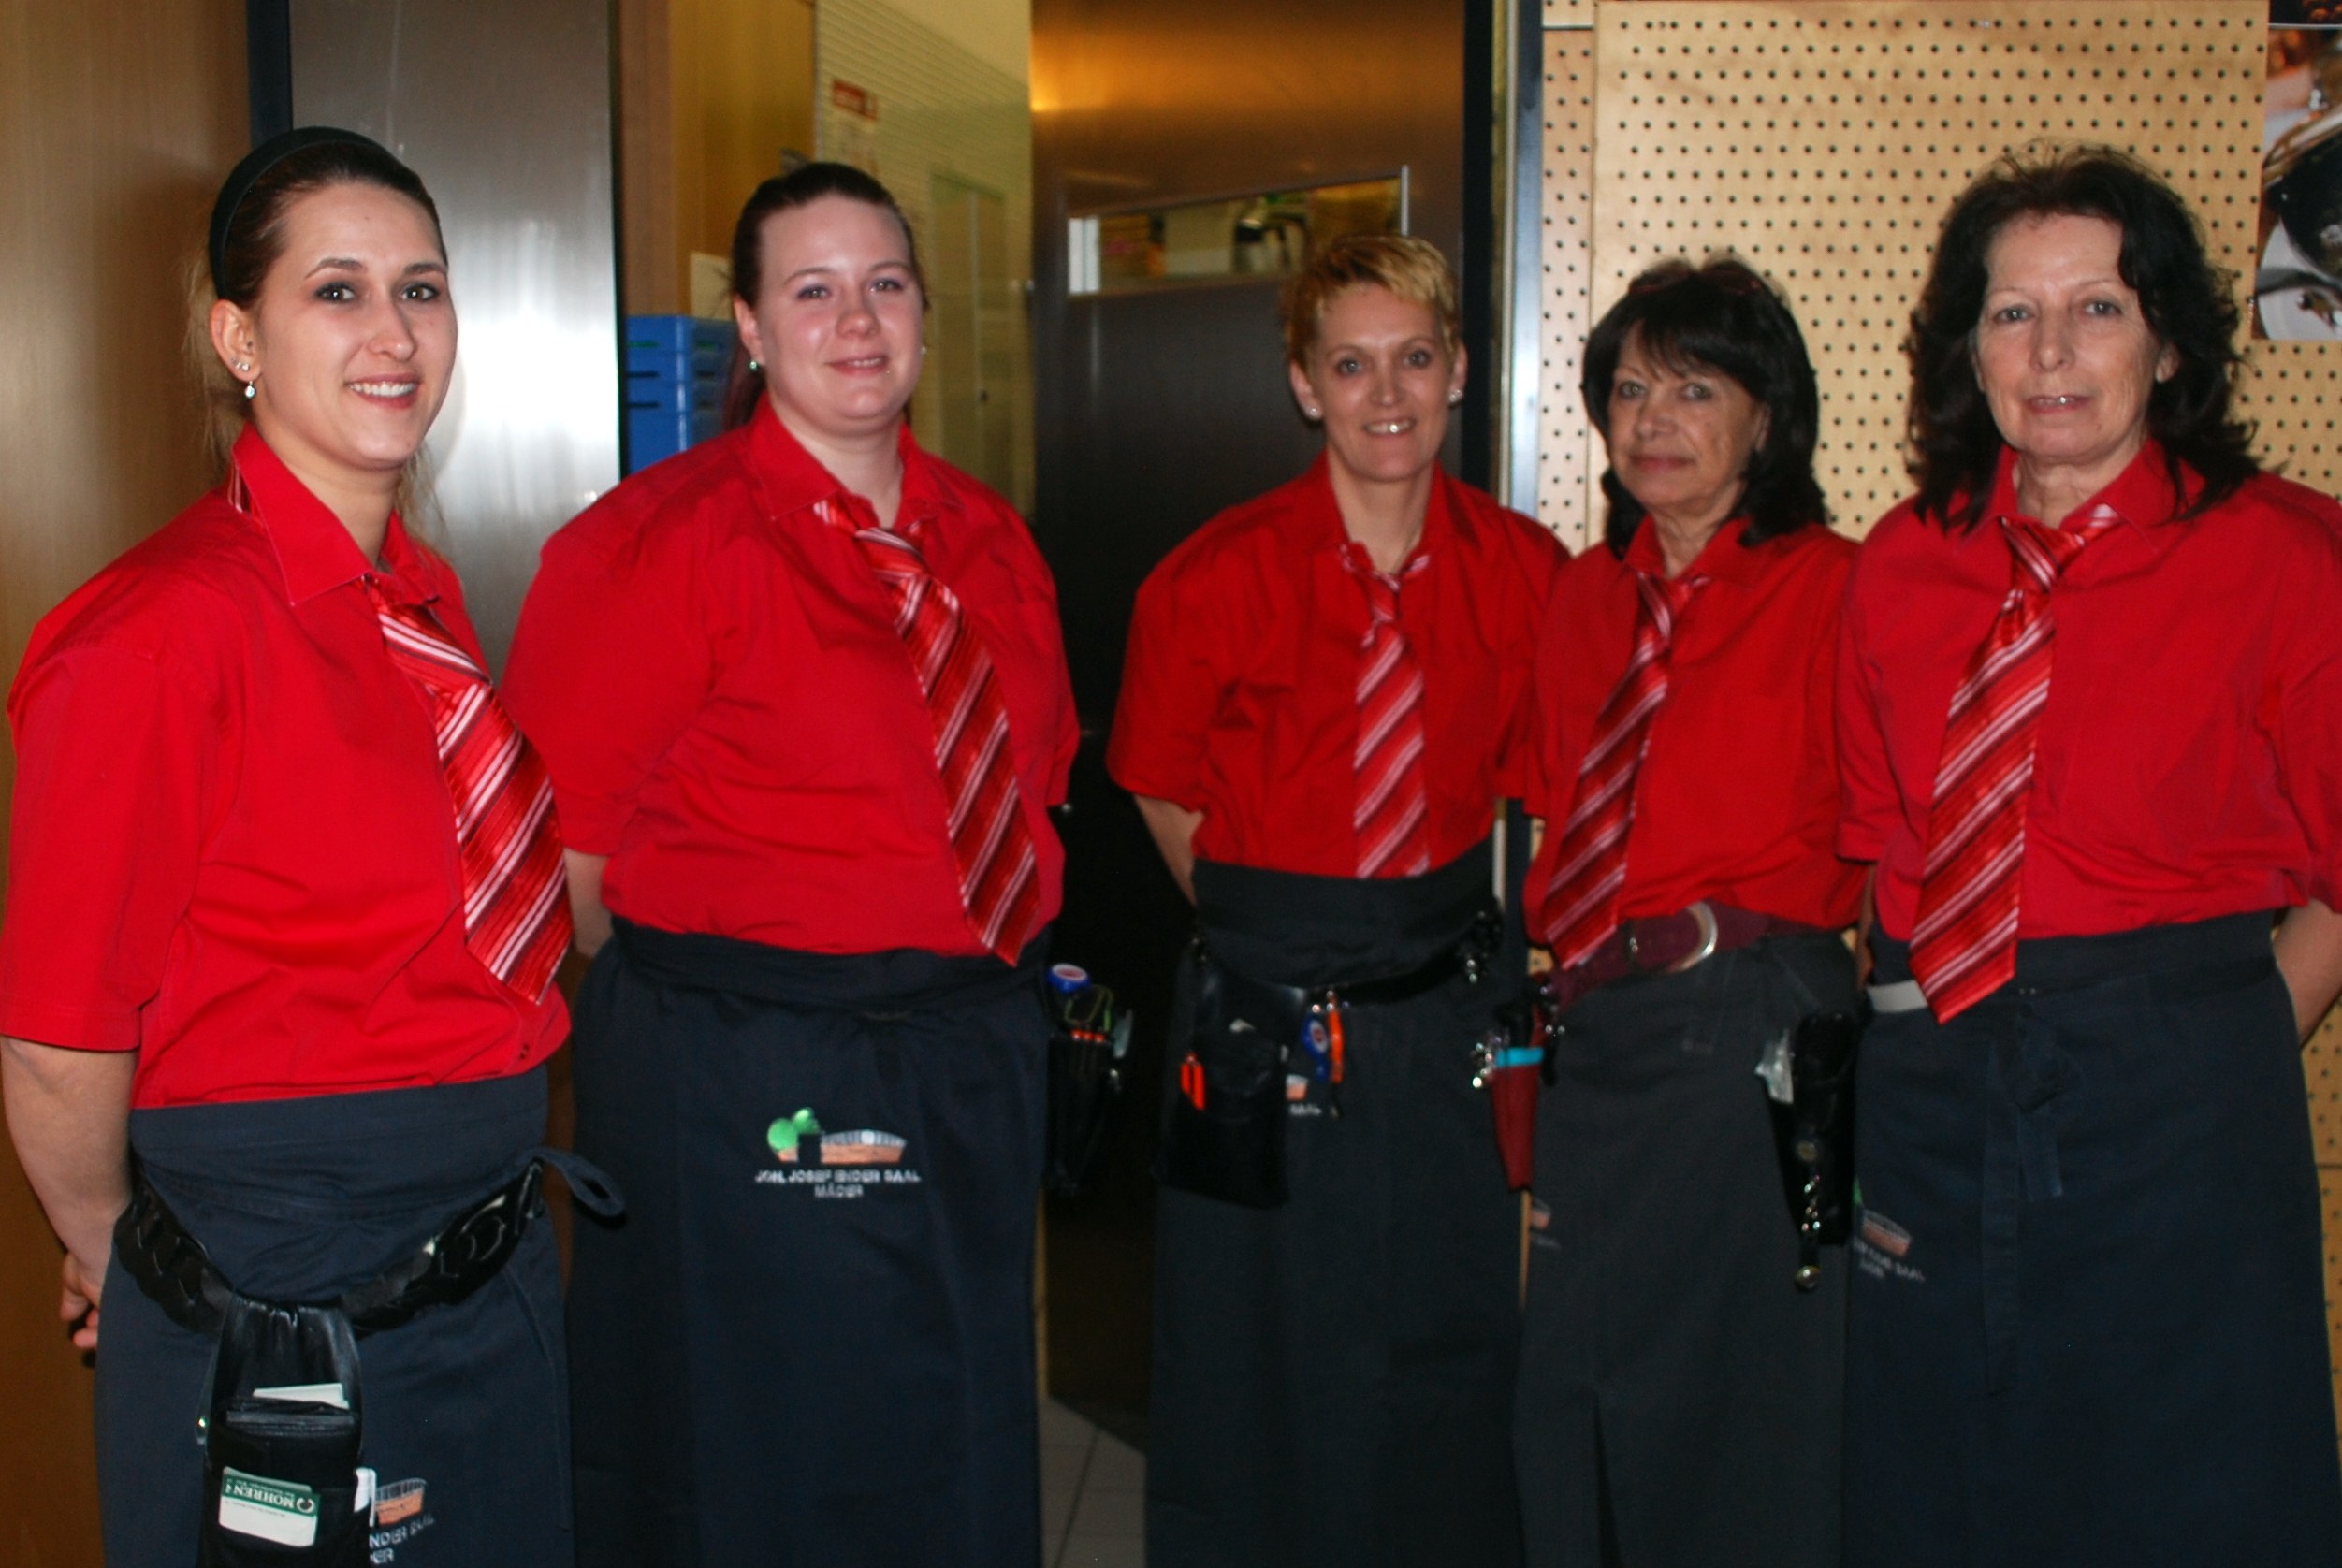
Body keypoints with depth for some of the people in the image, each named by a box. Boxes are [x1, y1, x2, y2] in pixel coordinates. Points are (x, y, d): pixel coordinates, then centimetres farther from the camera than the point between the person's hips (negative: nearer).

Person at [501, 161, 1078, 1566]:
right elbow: (562, 844, -12)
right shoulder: (664, 540, -12)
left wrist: (969, 980, 9)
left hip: (976, 1077, 6)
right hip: (743, 1101, -6)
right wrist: (691, 989, -2)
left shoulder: (991, 543, 7)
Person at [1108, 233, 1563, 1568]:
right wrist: (1261, 926, 5)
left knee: (1451, 1370, 14)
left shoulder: (1520, 572, -3)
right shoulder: (1216, 582, -9)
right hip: (1266, 1027, -2)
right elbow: (1162, 785, 5)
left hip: (1446, 1016, 2)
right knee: (1260, 1381, 9)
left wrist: (1444, 929, 7)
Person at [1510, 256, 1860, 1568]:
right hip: (1596, 1035, 6)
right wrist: (1558, 1000, 11)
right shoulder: (1590, 593, 12)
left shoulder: (1834, 587, -7)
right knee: (1573, 1412, 14)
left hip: (1753, 1031, -6)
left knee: (1740, 1416, 7)